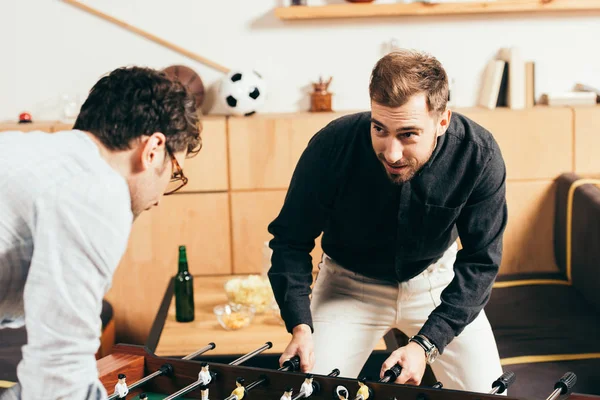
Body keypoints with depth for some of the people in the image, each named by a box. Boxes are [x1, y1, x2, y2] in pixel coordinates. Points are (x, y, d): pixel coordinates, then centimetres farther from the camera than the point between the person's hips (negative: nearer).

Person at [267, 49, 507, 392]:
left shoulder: (479, 155, -27)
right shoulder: (332, 146, -30)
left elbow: (480, 261, -18)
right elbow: (291, 239, -16)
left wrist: (426, 344, -27)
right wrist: (300, 326, -29)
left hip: (437, 278, 1)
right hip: (350, 283, -1)